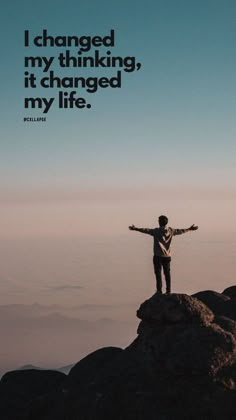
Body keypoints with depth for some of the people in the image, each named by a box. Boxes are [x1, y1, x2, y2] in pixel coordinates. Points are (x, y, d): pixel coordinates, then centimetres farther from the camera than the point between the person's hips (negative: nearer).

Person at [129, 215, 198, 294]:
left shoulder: (156, 231, -11)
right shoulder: (170, 231, 2)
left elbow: (146, 230, -20)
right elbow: (180, 231, 15)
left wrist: (136, 229, -23)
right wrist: (189, 229, 30)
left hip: (158, 256, -4)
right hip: (167, 256, 4)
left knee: (158, 274, -1)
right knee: (167, 273, 13)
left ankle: (159, 291, -5)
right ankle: (168, 291, 15)